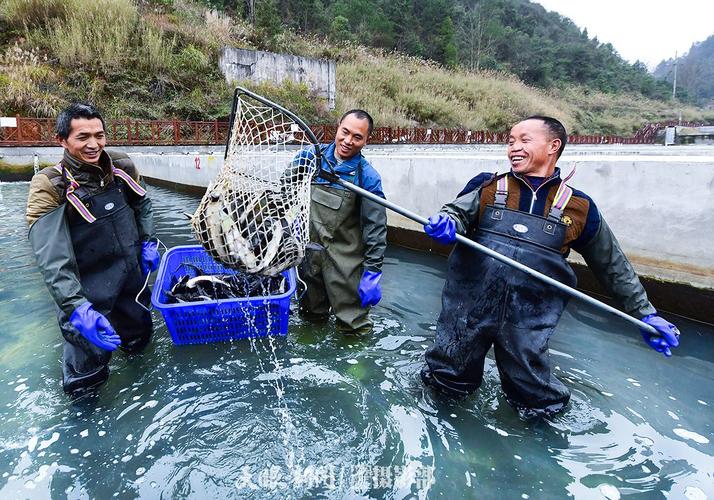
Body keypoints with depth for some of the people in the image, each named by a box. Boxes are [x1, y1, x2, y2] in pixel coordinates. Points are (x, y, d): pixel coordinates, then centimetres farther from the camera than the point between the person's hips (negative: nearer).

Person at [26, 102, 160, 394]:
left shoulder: (122, 167, -3)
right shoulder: (50, 186, -18)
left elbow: (143, 205, 17)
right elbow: (51, 259, -25)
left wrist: (148, 242, 7)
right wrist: (76, 307, -34)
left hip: (133, 278, 5)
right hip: (89, 291, -5)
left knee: (138, 341, 23)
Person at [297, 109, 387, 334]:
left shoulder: (367, 177, -9)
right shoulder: (310, 156, -2)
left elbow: (375, 227, -9)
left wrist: (372, 272, -11)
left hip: (346, 258, -2)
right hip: (306, 249, 3)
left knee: (353, 323, 5)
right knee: (312, 313, 22)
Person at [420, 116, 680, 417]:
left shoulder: (578, 208, 3)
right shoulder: (487, 188, 4)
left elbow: (613, 267, 14)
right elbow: (458, 210, -9)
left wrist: (645, 313, 18)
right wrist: (447, 223, -33)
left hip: (528, 321, 0)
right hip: (466, 308, 1)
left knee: (534, 403, 10)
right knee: (447, 381, 13)